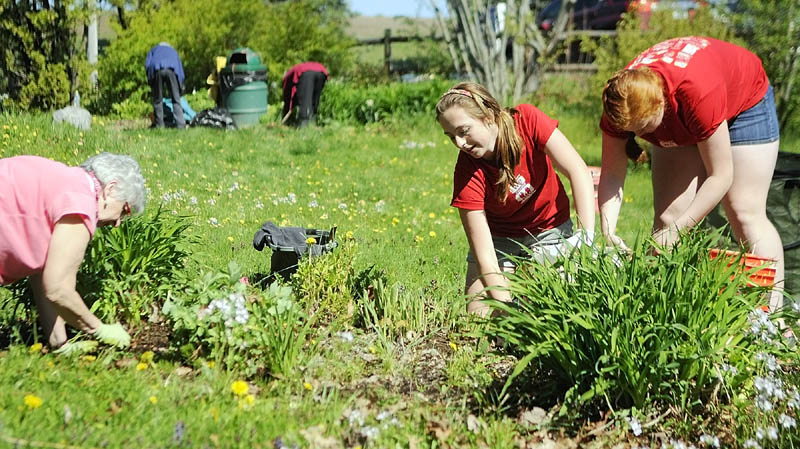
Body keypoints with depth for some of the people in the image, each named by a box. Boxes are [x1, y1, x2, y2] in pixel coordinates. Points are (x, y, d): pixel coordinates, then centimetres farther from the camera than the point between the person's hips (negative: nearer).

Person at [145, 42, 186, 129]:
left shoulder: (154, 49, 37)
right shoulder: (173, 51, 40)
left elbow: (147, 64, 17)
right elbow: (181, 73, 32)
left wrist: (150, 80, 19)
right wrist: (180, 87, 38)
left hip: (156, 69, 0)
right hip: (171, 70, 0)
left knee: (157, 99, 8)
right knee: (176, 99, 2)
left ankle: (159, 124, 6)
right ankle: (180, 124, -7)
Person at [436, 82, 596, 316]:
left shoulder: (526, 120, -25)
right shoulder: (467, 174, -26)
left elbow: (579, 172, -25)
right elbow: (485, 258, -28)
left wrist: (587, 236, -35)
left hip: (550, 229, 0)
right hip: (499, 238, 0)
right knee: (478, 316, -13)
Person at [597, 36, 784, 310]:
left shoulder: (697, 92, -45)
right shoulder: (621, 102, -30)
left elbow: (720, 176, -37)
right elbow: (612, 174, -23)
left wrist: (676, 229, -39)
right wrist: (608, 230, -37)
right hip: (680, 126, 5)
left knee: (744, 213, -13)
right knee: (667, 215, -6)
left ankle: (772, 311, -11)